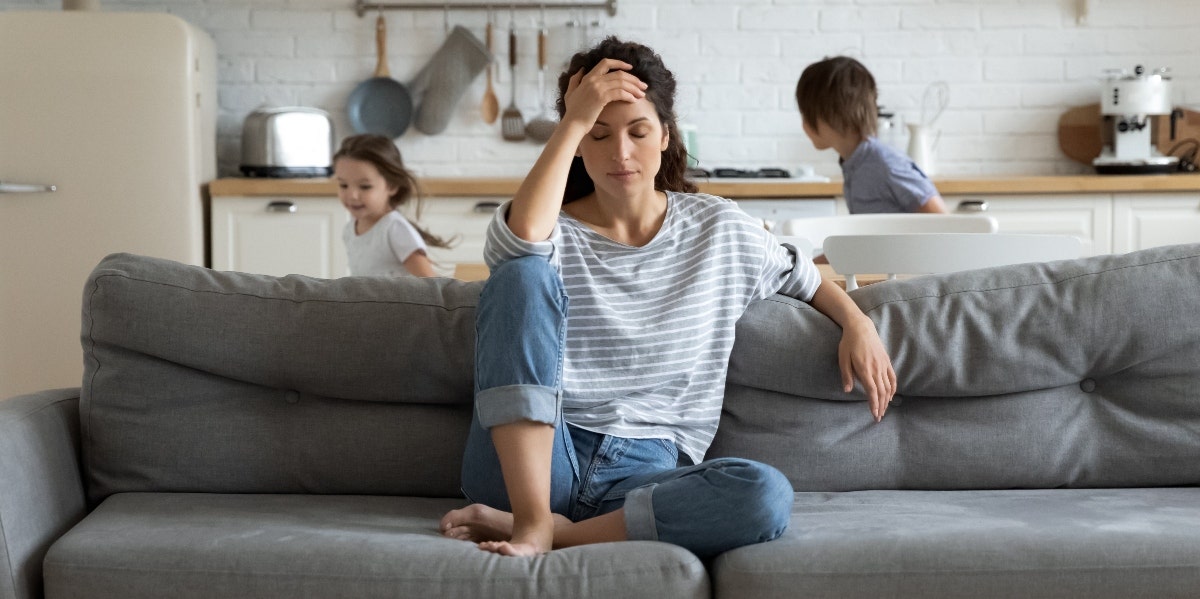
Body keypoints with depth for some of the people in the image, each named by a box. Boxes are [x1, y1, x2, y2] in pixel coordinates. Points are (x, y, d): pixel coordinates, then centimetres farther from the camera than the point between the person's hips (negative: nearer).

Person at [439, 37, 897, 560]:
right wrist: (573, 121, -15)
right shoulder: (552, 232, 4)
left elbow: (804, 277, 28)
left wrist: (857, 323, 8)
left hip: (646, 473, 2)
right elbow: (521, 237, -22)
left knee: (766, 496, -31)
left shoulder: (720, 229, 13)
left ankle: (557, 531, -23)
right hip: (529, 464, -1)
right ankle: (531, 519, -31)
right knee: (523, 274, -24)